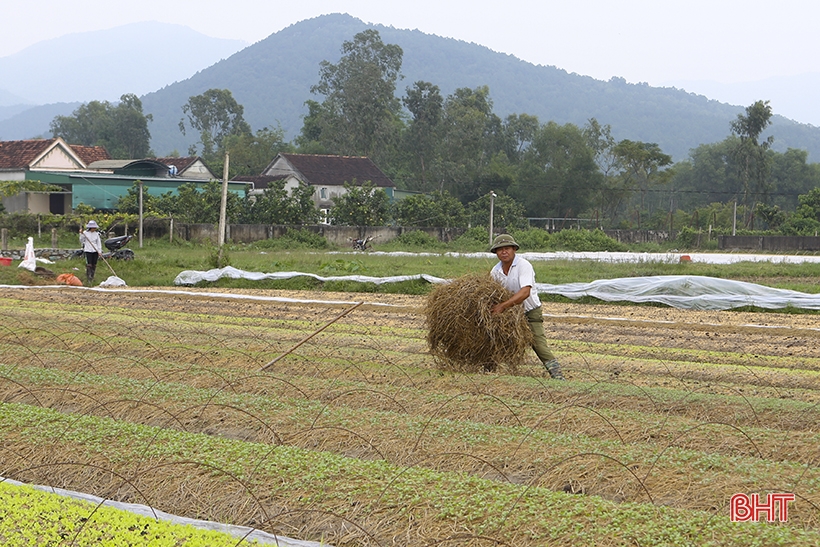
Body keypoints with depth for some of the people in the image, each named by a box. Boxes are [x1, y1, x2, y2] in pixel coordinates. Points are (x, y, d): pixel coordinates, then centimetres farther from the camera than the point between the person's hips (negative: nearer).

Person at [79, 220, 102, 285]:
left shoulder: (96, 234, 7)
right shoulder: (85, 233, -1)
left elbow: (99, 243, 10)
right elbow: (81, 241, 3)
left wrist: (99, 251, 2)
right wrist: (81, 234, -11)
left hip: (95, 251, 3)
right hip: (88, 250, -3)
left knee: (94, 265, 6)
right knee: (89, 265, -11)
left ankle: (92, 278, 18)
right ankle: (88, 278, -8)